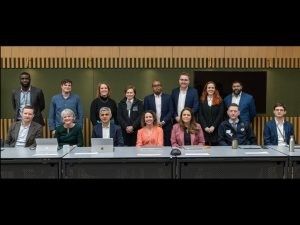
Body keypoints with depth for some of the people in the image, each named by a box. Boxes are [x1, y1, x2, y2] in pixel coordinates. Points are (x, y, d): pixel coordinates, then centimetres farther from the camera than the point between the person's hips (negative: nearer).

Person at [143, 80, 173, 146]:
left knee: (166, 145, -2)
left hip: (166, 127, 0)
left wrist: (163, 122, -9)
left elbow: (171, 111, 2)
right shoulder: (147, 98, 8)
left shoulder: (168, 97, 7)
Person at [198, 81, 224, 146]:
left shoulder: (219, 101, 7)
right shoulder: (202, 100, 10)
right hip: (204, 129, 1)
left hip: (216, 129, -1)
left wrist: (213, 126, -10)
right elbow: (200, 115, 4)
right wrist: (205, 127, -8)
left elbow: (220, 115, 0)